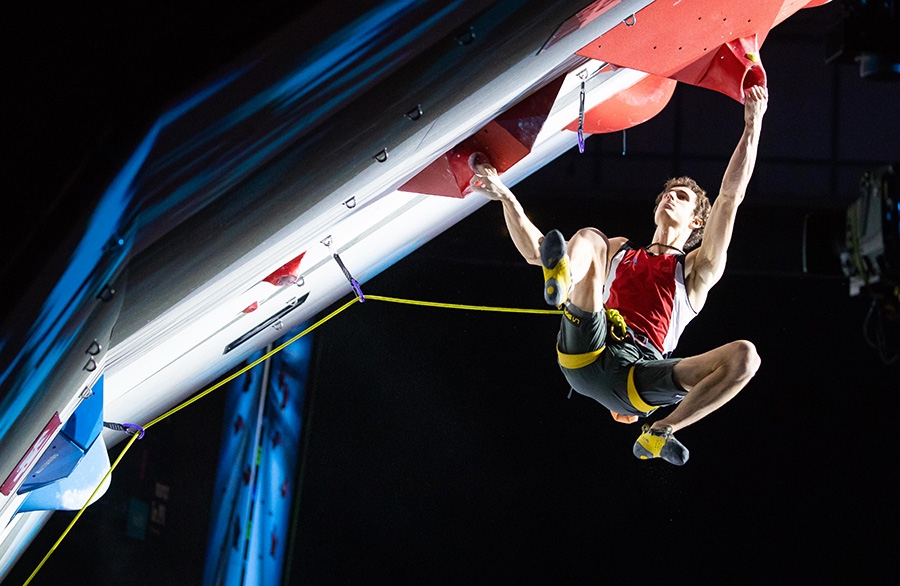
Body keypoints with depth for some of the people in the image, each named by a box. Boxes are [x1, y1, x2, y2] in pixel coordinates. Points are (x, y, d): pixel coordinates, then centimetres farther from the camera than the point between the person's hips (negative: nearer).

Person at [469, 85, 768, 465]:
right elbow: (535, 252, 28)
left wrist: (753, 124, 7)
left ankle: (657, 434, -16)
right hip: (585, 355, 1)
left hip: (640, 371, -1)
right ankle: (560, 284, -50)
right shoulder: (620, 251, 33)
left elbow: (731, 196, 12)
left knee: (744, 356, -23)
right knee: (588, 238, -12)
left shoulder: (697, 269, 23)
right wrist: (506, 198, 18)